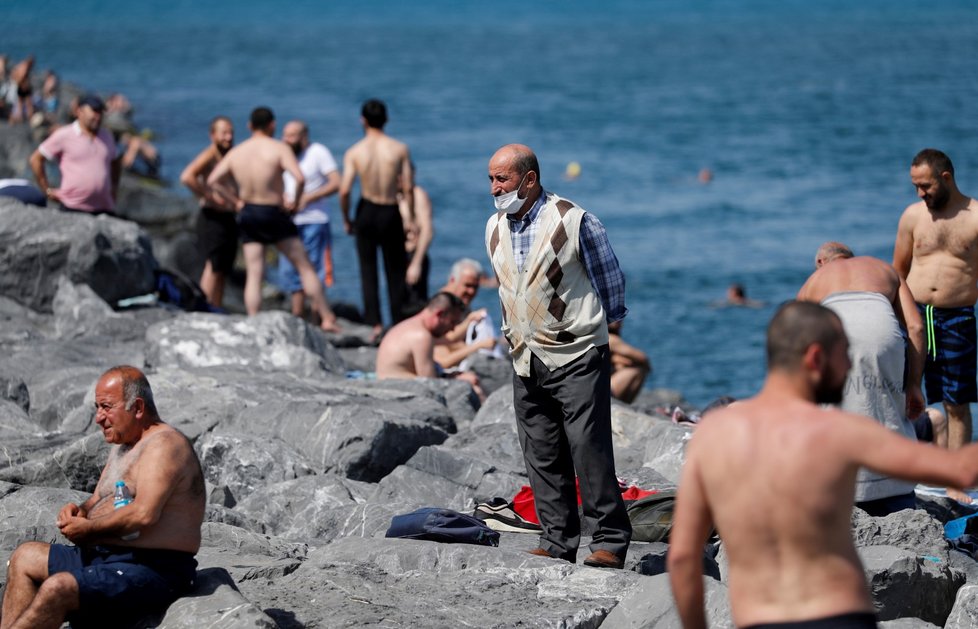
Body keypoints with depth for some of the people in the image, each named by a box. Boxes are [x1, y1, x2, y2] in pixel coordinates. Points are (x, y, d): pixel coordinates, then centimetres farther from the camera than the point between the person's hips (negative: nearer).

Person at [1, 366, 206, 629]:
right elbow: (100, 502, 24)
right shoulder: (123, 445, 19)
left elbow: (145, 514, -27)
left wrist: (88, 528, -15)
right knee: (25, 557, 16)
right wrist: (79, 510, 0)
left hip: (153, 571, -11)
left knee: (57, 588, -29)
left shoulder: (164, 445, -14)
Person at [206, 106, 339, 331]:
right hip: (273, 213, -4)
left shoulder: (236, 152, 3)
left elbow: (213, 180, 3)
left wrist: (236, 200, 6)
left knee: (253, 275, 7)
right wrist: (294, 201, -8)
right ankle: (327, 318, 8)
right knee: (305, 267, 6)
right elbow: (299, 178, -24)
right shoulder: (279, 148, -12)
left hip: (247, 213, 4)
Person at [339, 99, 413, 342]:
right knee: (396, 270, 12)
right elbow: (408, 188, -8)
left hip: (367, 211, 0)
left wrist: (346, 220, 2)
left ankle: (374, 323, 2)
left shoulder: (354, 152, -8)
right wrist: (411, 218, 4)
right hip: (391, 213, 0)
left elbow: (344, 190, -12)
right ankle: (398, 324, 12)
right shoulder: (400, 149, -7)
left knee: (368, 269, 10)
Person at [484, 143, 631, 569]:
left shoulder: (573, 221, -10)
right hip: (526, 361, 6)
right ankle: (557, 542, 13)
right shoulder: (495, 228, 9)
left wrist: (606, 321, 12)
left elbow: (610, 279, 1)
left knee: (589, 449, -9)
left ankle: (610, 541, -2)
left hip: (576, 355, -6)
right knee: (541, 456, 6)